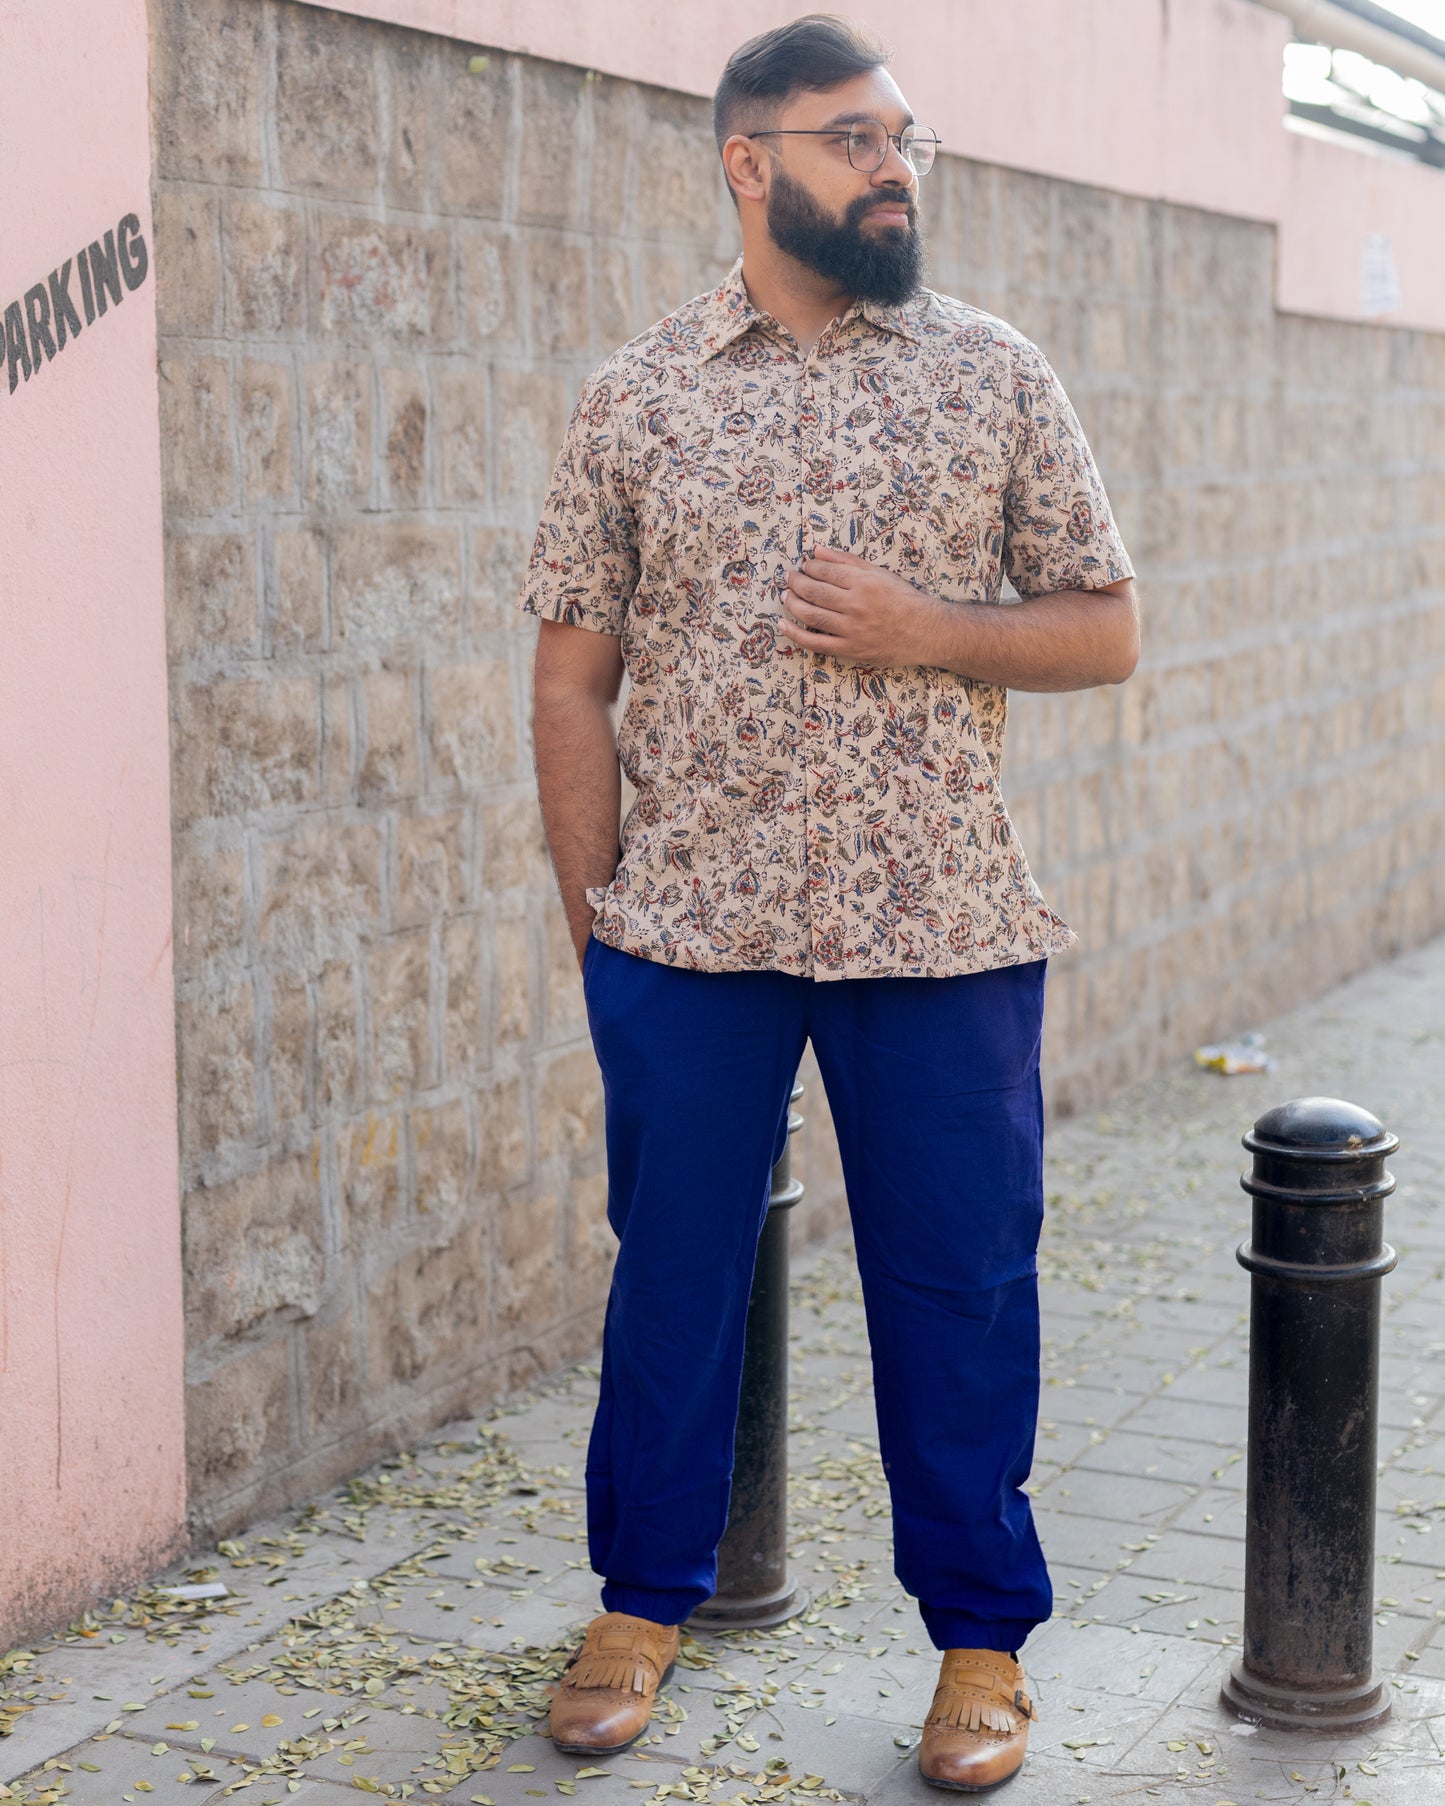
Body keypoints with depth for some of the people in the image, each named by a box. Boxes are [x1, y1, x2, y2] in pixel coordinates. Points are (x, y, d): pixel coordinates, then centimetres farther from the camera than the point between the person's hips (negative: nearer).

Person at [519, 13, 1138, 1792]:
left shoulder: (995, 374, 5)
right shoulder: (635, 397, 4)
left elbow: (1106, 631, 6)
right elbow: (574, 675, 5)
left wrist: (929, 628, -11)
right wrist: (590, 911, 0)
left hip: (941, 927, 0)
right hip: (688, 928, 0)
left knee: (959, 1283, 7)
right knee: (670, 1270, 10)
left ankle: (983, 1641, 23)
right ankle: (642, 1603, 29)